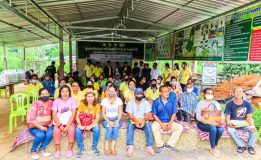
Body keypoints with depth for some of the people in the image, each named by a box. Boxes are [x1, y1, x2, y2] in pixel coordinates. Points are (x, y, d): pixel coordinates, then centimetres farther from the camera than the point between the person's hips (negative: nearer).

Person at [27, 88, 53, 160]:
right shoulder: (35, 104, -15)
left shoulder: (51, 103, -4)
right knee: (41, 135, -32)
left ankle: (42, 149, -1)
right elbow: (30, 119, -19)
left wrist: (51, 123, -6)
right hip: (35, 127, -3)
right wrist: (41, 127, -20)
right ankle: (33, 151, -3)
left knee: (50, 133, -28)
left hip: (47, 126, 3)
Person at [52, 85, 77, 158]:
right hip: (59, 122, 1)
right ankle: (57, 150, -9)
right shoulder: (56, 101, -3)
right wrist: (59, 125, -22)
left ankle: (70, 149, -11)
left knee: (71, 129, -30)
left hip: (70, 121, -1)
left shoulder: (73, 100, -6)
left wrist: (67, 125, -22)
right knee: (56, 130, -28)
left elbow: (73, 114, -13)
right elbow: (54, 115, -8)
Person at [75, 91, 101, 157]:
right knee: (77, 130, -30)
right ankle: (81, 148, -9)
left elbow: (97, 118, -11)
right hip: (82, 123, 0)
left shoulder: (97, 105, -7)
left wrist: (90, 126, -25)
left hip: (92, 123, 0)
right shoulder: (82, 104, -7)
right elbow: (77, 116, -11)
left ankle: (94, 147, -9)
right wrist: (80, 125, -26)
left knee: (97, 129, -30)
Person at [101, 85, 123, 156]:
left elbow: (120, 112, 1)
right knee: (110, 128, -31)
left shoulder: (119, 100, 4)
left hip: (116, 119, 0)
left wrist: (117, 121, -17)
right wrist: (108, 121, -15)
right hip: (107, 119, 0)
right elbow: (103, 113, 0)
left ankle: (113, 147, -24)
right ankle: (106, 147, -20)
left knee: (116, 128, -31)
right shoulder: (104, 100, 3)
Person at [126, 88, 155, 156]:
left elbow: (147, 114, -8)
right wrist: (136, 121, -30)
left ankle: (149, 147, -23)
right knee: (129, 125, -31)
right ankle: (130, 147, -29)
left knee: (148, 126, -29)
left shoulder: (146, 103, 1)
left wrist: (144, 121, -29)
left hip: (143, 120, 1)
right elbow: (130, 114, -10)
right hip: (133, 120, 0)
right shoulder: (130, 103, -1)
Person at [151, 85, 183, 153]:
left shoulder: (172, 101, 0)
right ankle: (160, 145, -11)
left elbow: (174, 113, 1)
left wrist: (170, 123, -13)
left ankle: (170, 144, -5)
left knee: (180, 127, -19)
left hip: (170, 122, 3)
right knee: (154, 127, -32)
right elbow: (154, 114, -7)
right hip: (159, 122, -2)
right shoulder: (156, 102, -7)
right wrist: (161, 124, -17)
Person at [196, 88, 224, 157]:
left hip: (213, 123, 4)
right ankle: (213, 149, -12)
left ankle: (214, 147, -3)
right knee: (213, 128, -31)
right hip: (202, 123, -4)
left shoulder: (215, 103, 9)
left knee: (220, 129, -25)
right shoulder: (200, 103, -6)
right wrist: (207, 121, -30)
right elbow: (198, 116, -15)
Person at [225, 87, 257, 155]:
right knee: (230, 130, -32)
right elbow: (227, 117, -11)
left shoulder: (247, 104, -6)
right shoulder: (229, 104, -11)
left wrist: (252, 125, -27)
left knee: (254, 129, -25)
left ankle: (250, 146, 0)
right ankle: (241, 146, -10)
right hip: (233, 124, -1)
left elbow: (249, 117, -7)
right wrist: (229, 123, -33)